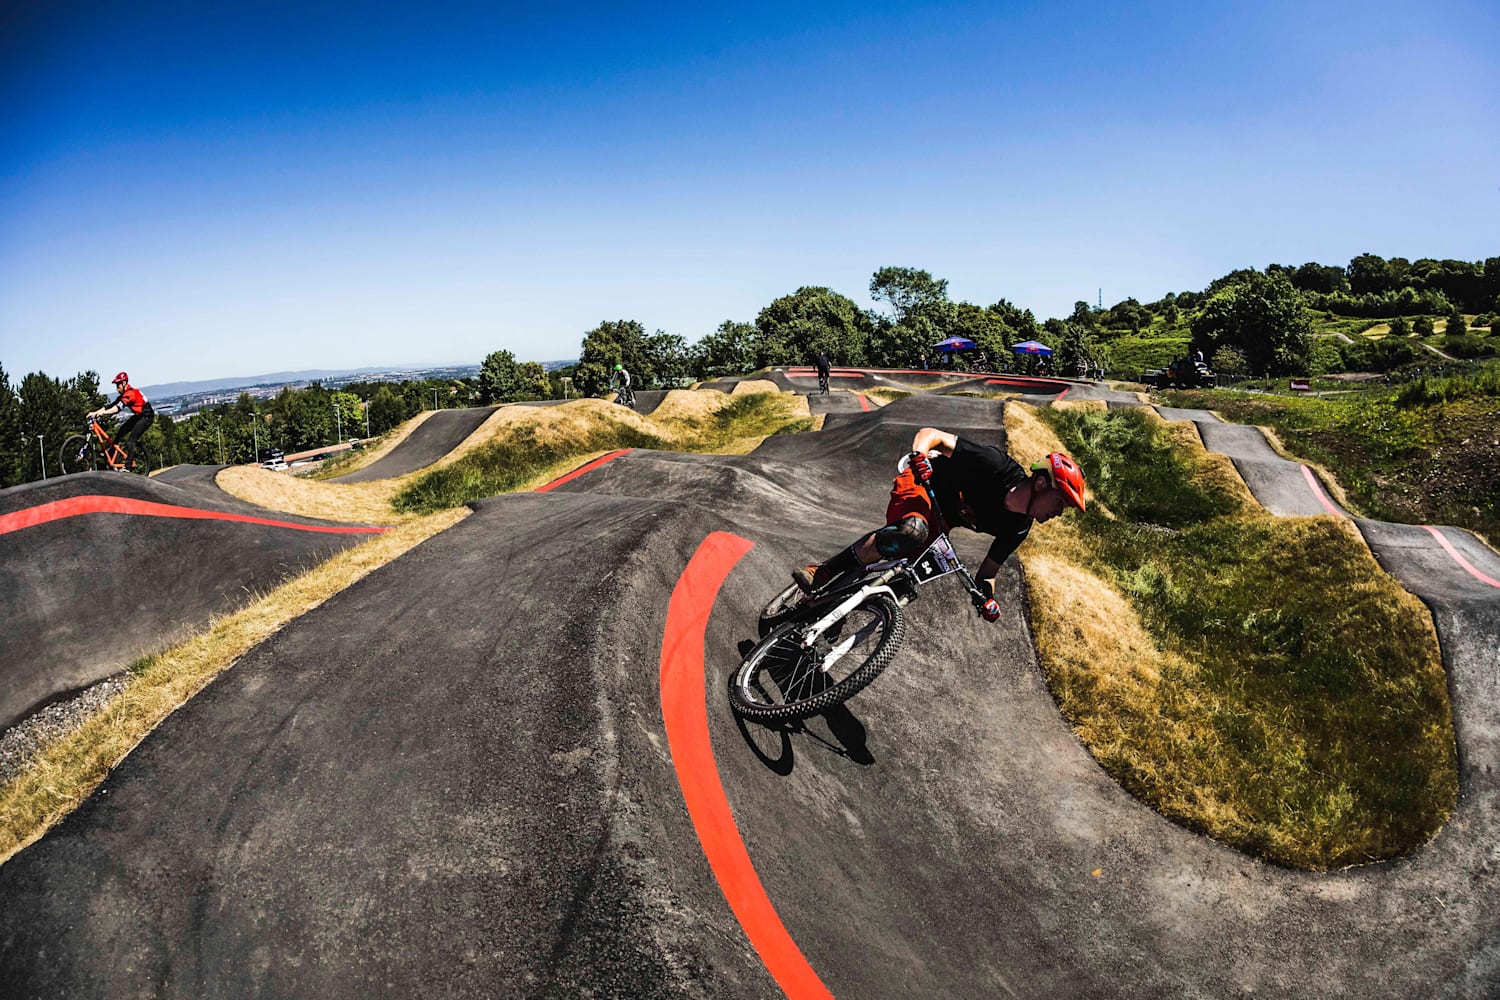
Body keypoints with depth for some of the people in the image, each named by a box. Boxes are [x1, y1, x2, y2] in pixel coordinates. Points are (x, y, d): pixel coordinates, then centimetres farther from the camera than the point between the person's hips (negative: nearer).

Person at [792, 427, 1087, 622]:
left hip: (939, 523, 8)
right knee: (913, 532, -38)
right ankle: (822, 573, -33)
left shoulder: (1018, 528, -11)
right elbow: (930, 434, -25)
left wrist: (987, 596, -19)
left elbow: (989, 571, 2)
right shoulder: (995, 466, -30)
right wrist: (919, 457, -46)